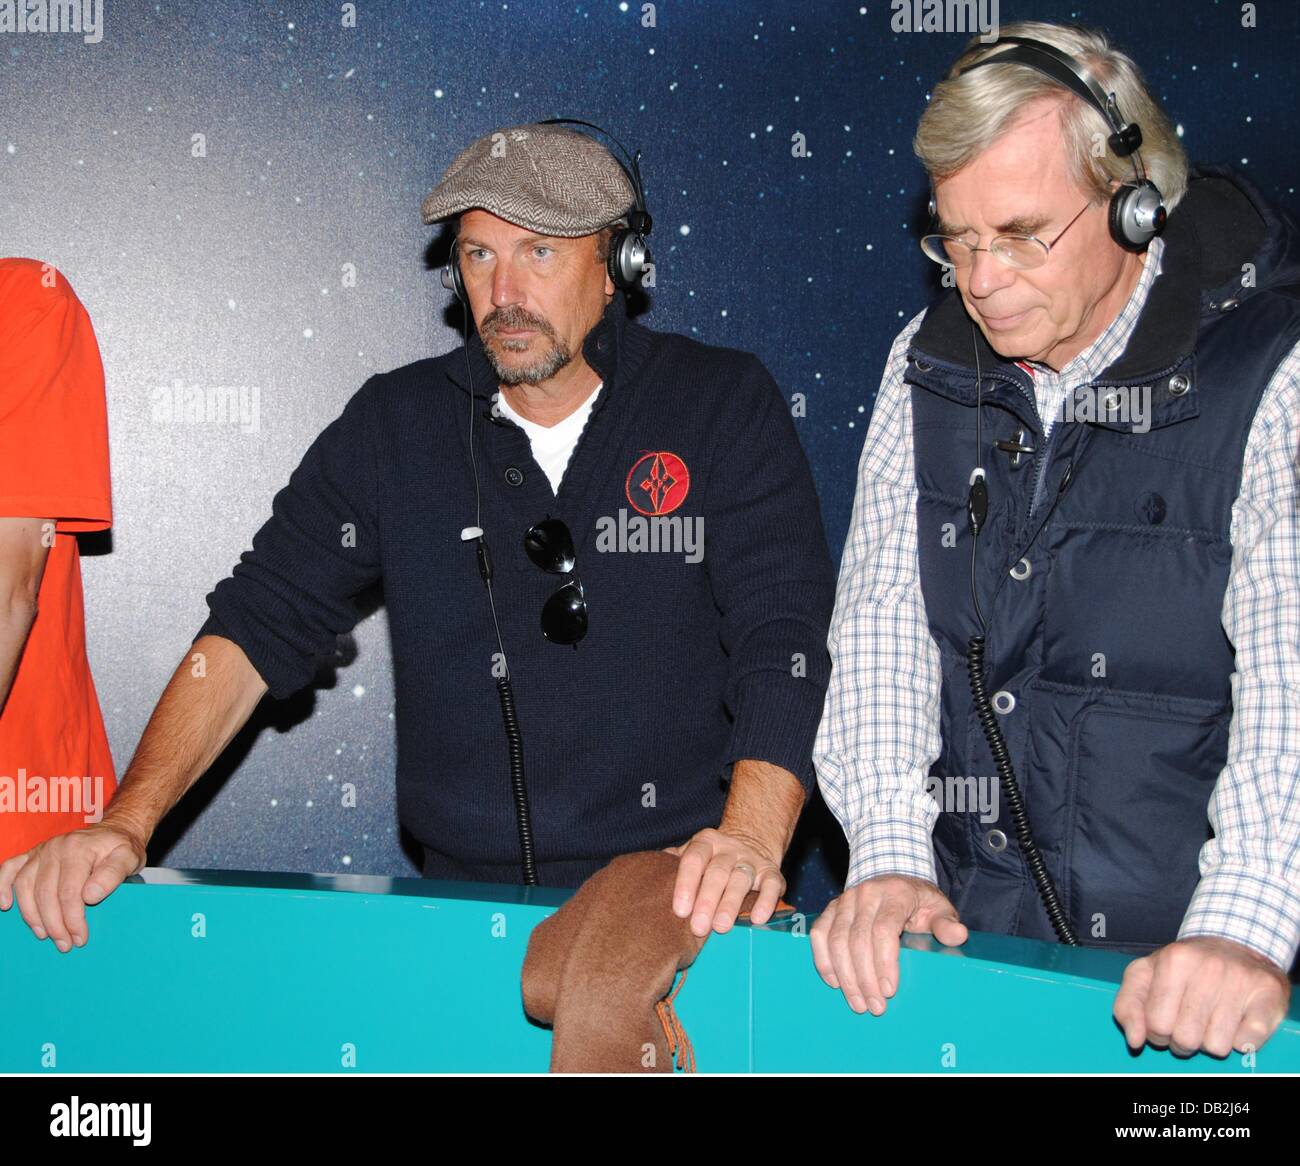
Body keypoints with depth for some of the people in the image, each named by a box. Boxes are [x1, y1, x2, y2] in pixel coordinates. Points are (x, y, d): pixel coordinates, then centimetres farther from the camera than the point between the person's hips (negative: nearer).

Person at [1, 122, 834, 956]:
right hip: (467, 908, 3)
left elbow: (786, 644, -8)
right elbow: (258, 624, 7)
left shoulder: (724, 406, 1)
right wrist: (129, 823, -7)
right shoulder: (397, 424, 9)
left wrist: (750, 839, -26)